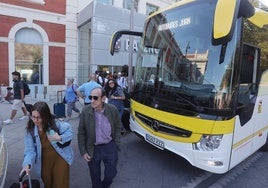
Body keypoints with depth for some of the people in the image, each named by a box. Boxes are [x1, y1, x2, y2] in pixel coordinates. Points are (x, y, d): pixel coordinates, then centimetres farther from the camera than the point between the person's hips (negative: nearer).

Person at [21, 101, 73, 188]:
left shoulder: (55, 123, -21)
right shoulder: (30, 129, -13)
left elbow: (70, 132, -9)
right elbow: (30, 150, -13)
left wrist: (60, 138, -26)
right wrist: (27, 164, -29)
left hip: (60, 159, -2)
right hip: (44, 162, 3)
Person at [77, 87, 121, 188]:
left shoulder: (113, 109, -14)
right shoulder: (85, 111, -14)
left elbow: (118, 127, 1)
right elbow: (81, 133, -5)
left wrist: (116, 144, -2)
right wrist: (83, 152, -5)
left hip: (110, 147, 0)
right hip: (93, 149, 0)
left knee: (111, 173, 15)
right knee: (95, 177, 17)